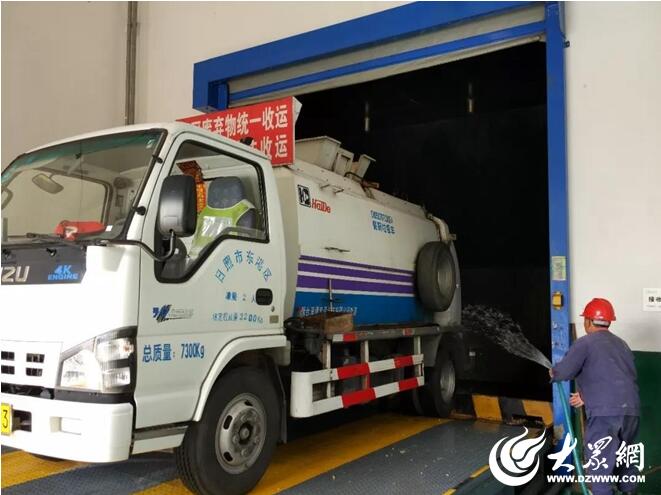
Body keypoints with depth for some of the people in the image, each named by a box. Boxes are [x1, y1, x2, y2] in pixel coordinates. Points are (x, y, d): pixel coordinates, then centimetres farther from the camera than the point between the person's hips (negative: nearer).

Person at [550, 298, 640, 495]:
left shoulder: (585, 343, -1)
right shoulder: (622, 344, 21)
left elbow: (564, 372, -7)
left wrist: (553, 373, 16)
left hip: (605, 412, -7)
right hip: (631, 410, 7)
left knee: (598, 464, 0)